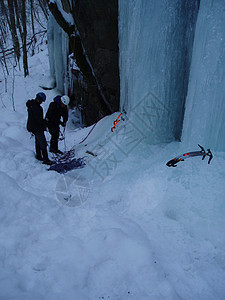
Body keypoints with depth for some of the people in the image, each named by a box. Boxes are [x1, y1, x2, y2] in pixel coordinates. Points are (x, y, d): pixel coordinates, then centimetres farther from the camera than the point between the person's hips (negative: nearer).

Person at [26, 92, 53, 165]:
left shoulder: (31, 104, 7)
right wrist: (45, 122, -11)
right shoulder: (36, 107, -25)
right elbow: (39, 119, -26)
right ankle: (45, 159, -4)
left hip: (32, 126, 10)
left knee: (38, 141, 23)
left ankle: (38, 156, 37)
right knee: (43, 144, -6)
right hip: (37, 128, -10)